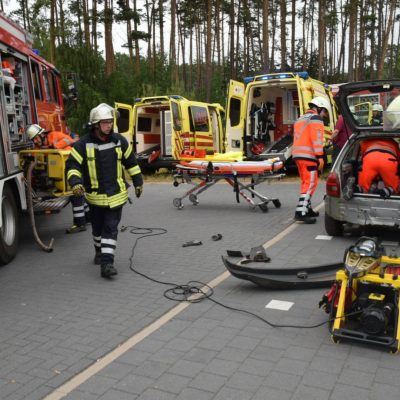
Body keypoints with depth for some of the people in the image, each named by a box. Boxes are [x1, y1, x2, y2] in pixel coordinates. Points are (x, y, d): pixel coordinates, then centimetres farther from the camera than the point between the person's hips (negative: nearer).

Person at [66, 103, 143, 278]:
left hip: (116, 194, 0)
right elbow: (72, 165, -8)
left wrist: (138, 182, 13)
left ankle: (107, 262, -6)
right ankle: (99, 252, 43)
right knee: (97, 228, 18)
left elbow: (131, 162, 10)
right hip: (95, 195, 0)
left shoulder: (119, 141, -1)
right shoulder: (83, 144, -10)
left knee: (111, 229, -5)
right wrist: (76, 182, -25)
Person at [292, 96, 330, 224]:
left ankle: (307, 208, 24)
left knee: (306, 182, 18)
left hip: (297, 154, 10)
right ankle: (300, 212, -19)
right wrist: (320, 156, -18)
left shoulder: (300, 119, 26)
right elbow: (316, 138, -15)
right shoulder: (316, 118, -3)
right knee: (310, 183, -11)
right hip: (308, 155, -10)